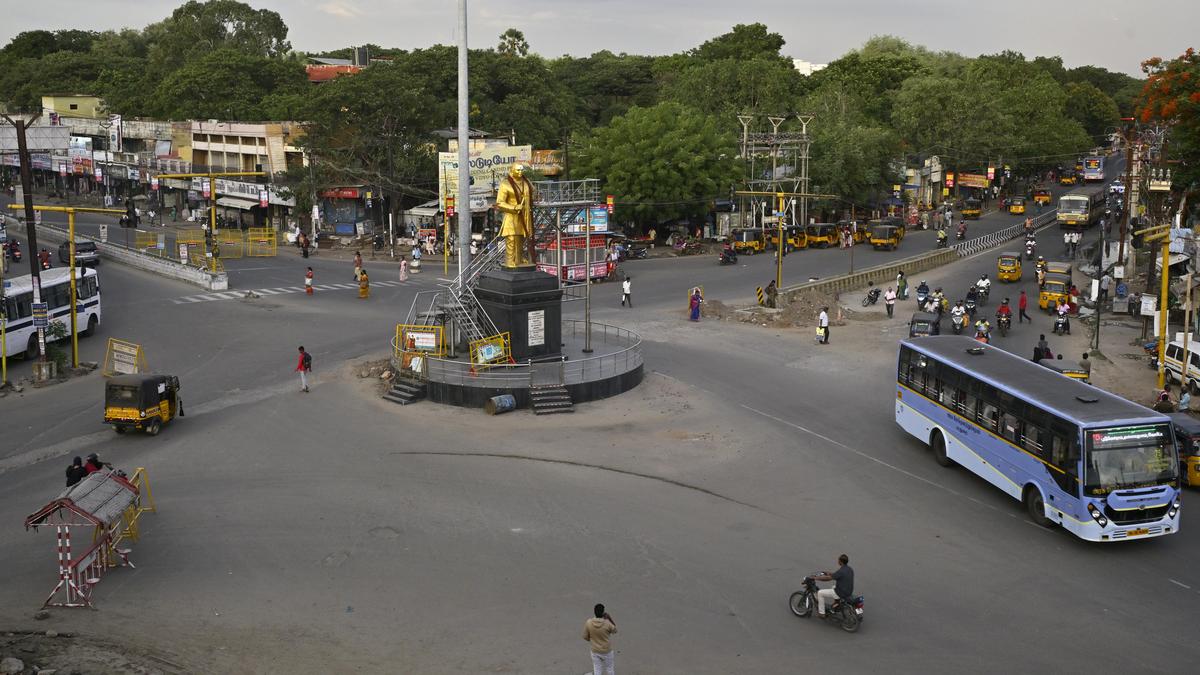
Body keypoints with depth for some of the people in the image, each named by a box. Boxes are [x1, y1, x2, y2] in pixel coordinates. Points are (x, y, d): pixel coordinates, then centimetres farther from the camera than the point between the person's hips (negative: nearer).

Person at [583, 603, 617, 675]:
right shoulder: (607, 623, -25)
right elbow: (615, 631, -3)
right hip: (607, 651, -2)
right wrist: (610, 618, -8)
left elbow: (585, 637, -5)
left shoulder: (588, 623, -18)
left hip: (595, 651, 2)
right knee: (609, 669, 19)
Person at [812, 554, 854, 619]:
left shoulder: (841, 571, -26)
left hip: (841, 593, -9)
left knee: (820, 593, 3)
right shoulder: (850, 569, 1)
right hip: (849, 591, 9)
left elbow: (828, 578, -21)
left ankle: (821, 613, 11)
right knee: (834, 586, 38)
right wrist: (831, 574, 21)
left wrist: (815, 578, -10)